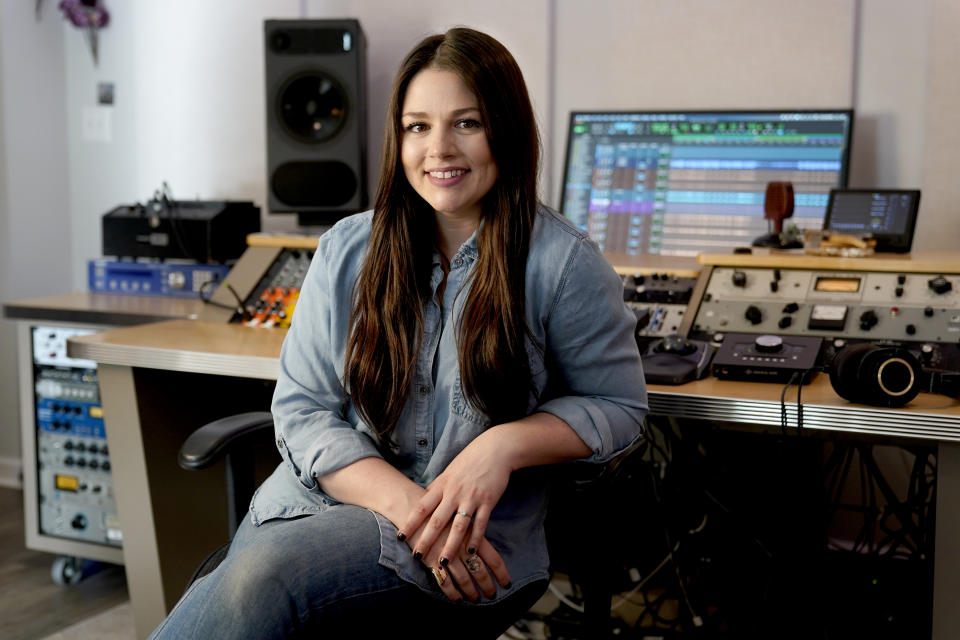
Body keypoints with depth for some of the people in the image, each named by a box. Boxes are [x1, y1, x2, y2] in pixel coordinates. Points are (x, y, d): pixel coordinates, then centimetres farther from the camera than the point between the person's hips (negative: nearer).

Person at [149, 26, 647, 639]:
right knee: (248, 587, -31)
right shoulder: (347, 249, 6)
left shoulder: (565, 264, -3)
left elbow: (619, 405, 6)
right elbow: (303, 410, 4)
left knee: (262, 578, -29)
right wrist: (405, 504, -14)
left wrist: (506, 443, -15)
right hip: (322, 497, 3)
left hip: (475, 541, -3)